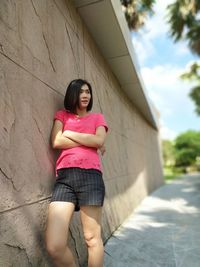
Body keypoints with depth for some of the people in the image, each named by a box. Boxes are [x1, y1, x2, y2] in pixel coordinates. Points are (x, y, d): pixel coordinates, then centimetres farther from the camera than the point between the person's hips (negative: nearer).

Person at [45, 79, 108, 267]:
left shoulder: (97, 117, 20)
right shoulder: (62, 115, 21)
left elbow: (99, 141, -1)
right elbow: (56, 142, 2)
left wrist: (69, 133, 3)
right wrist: (89, 142, 2)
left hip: (90, 175, 0)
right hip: (64, 177, 1)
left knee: (93, 238, 3)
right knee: (54, 246, -8)